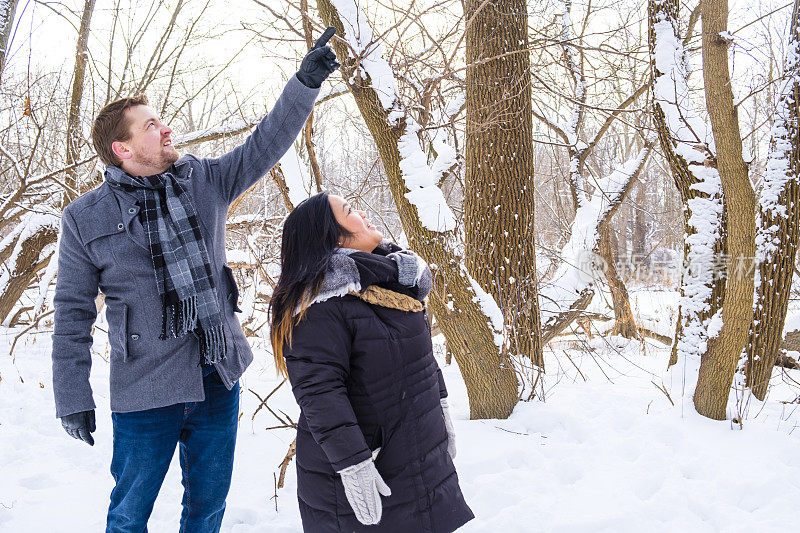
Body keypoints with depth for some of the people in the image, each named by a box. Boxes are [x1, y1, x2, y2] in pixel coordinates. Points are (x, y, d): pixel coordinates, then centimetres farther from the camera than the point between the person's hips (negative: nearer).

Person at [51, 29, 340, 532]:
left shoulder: (205, 182, 3)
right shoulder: (85, 218, -6)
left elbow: (267, 143, 0)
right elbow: (73, 314, -4)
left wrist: (307, 81, -11)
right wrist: (73, 400, -5)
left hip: (219, 378, 4)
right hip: (145, 394, -3)